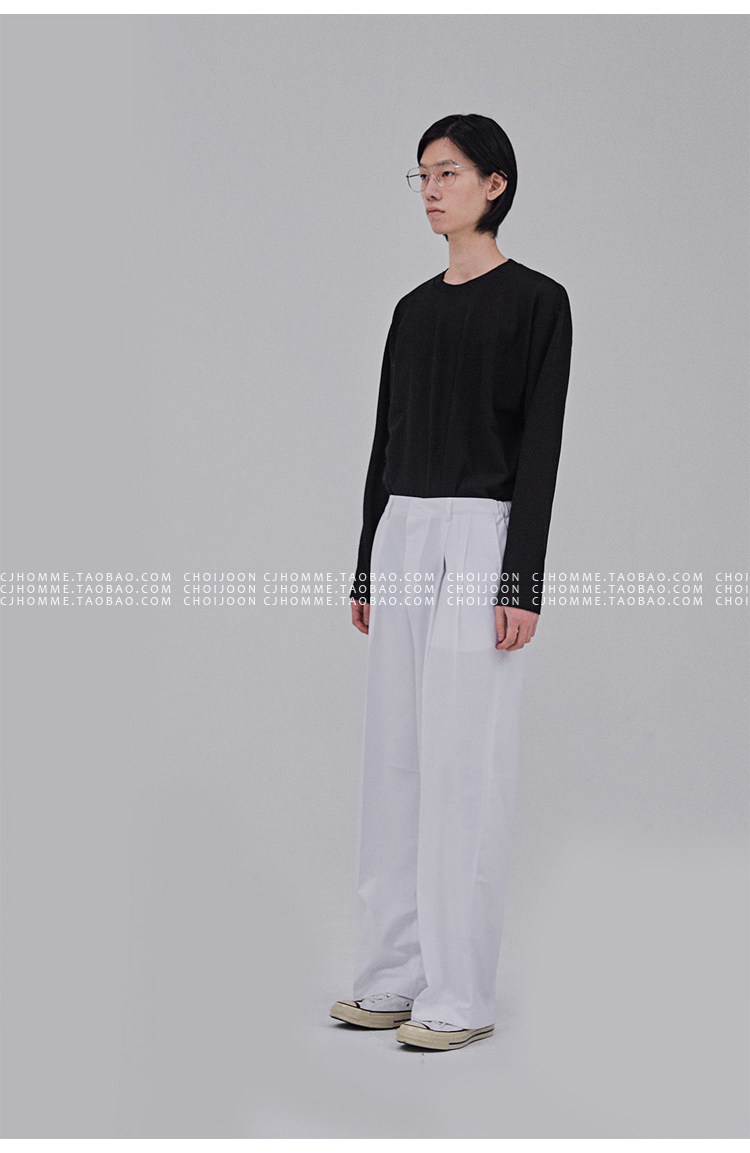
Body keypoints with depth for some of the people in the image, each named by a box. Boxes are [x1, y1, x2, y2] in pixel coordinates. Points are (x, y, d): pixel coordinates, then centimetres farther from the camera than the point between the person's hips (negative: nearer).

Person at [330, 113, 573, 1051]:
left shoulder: (536, 301, -6)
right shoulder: (414, 308, 14)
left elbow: (541, 445, -11)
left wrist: (523, 579, -17)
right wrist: (366, 566, 14)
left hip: (480, 538, -7)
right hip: (401, 536, 7)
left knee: (462, 764, -5)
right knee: (394, 760, 9)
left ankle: (460, 996, 3)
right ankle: (395, 976, 17)